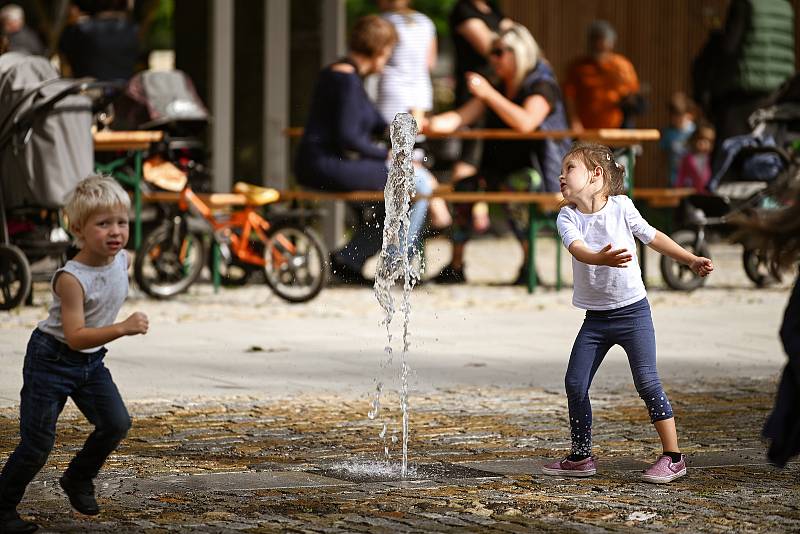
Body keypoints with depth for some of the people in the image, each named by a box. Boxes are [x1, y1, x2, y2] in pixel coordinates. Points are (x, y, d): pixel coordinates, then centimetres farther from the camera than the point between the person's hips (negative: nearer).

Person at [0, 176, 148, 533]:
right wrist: (122, 328, -45)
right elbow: (75, 336, -34)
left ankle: (78, 479, 19)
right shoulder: (71, 279, -29)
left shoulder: (123, 260, -7)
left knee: (116, 423, -6)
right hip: (52, 359, -7)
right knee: (38, 442, -4)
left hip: (91, 360, 7)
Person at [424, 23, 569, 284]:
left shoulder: (542, 86, -8)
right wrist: (427, 124, -12)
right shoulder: (500, 88, 15)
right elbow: (459, 118, 6)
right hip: (503, 170, 7)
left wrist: (488, 94, -27)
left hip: (541, 173, -7)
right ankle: (456, 266, -14)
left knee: (511, 187, -36)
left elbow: (525, 123, -28)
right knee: (463, 186, -16)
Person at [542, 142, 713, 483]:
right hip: (595, 319, 3)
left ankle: (673, 457, -3)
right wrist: (601, 259, -45)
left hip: (632, 311, -3)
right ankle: (581, 457, 15)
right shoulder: (567, 217, -4)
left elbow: (651, 237, 8)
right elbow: (577, 248, -24)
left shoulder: (621, 206, -5)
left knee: (647, 381, -8)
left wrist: (691, 260, 10)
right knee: (575, 383, 1)